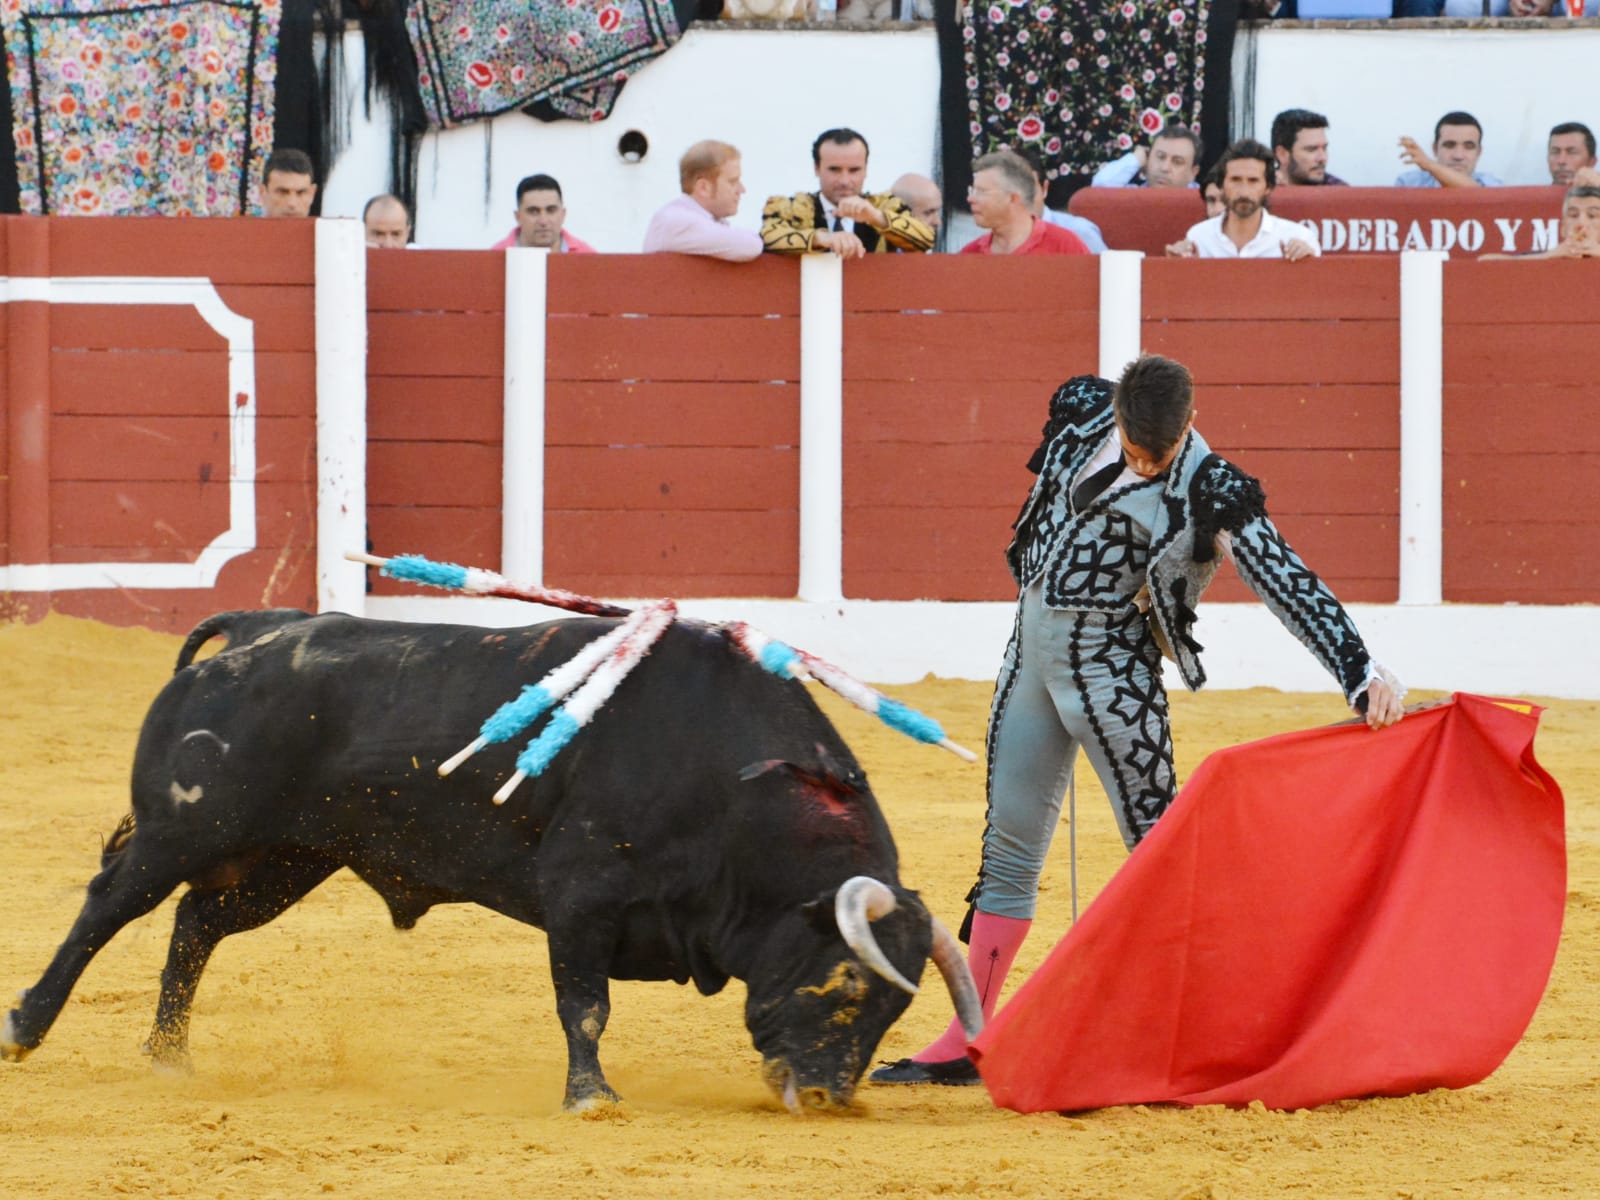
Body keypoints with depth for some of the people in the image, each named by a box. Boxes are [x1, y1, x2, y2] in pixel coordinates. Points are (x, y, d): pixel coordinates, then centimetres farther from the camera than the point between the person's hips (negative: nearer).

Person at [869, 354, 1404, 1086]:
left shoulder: (1208, 493, -18)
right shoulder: (1081, 411, -2)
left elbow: (1284, 580, -27)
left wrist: (1360, 673, -37)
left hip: (1110, 668, -6)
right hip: (1031, 646, 6)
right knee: (1010, 843, 10)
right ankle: (967, 1045, 16)